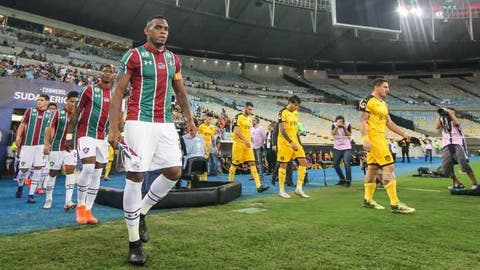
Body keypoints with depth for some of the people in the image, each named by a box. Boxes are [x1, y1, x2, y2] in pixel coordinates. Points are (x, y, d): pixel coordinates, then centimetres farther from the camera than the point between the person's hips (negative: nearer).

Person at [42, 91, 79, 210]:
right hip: (57, 147, -1)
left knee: (70, 170, -11)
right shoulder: (58, 113, -1)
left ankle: (68, 202, -13)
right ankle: (48, 199, 23)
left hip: (71, 148, 1)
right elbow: (50, 128, -2)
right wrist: (46, 144, -9)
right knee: (53, 173, 6)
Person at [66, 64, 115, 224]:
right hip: (86, 133, -5)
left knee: (97, 174, 5)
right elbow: (76, 112, -2)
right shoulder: (90, 90, -4)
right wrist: (69, 135, -3)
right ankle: (80, 205, 2)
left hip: (103, 137, 5)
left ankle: (88, 210, 14)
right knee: (88, 168, -19)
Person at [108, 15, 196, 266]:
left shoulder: (173, 59, 15)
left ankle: (141, 213, 24)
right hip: (139, 123, -6)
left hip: (165, 124, 6)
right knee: (135, 177, -5)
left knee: (174, 172, 1)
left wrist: (189, 119, 13)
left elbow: (180, 92, 22)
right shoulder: (134, 55, -2)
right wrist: (114, 128, -14)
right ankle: (134, 243, 7)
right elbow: (118, 92, -5)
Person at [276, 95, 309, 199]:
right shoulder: (283, 113, -12)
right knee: (283, 165, 0)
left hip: (295, 142, 7)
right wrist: (291, 142, -25)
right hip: (285, 143, -7)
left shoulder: (296, 113, 13)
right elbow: (282, 130, -19)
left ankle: (299, 188, 6)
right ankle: (281, 190, 12)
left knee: (303, 162, -2)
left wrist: (296, 142, 18)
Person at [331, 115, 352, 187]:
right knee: (335, 164, 7)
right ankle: (342, 180, 24)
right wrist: (337, 126, -29)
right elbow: (333, 133, -19)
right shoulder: (334, 125, -4)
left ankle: (348, 181, -3)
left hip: (346, 148, -3)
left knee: (347, 164, -14)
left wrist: (344, 128, -23)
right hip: (337, 148, 3)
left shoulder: (347, 124, -5)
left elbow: (349, 135, -11)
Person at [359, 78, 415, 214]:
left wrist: (403, 134, 18)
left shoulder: (384, 104, 19)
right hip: (373, 138, -10)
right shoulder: (368, 101, -9)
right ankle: (395, 204, -9)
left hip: (381, 138, 10)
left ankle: (368, 200, 21)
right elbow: (362, 121, -16)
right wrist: (365, 139, -25)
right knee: (389, 167, -13)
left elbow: (389, 123, 23)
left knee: (373, 168, 12)